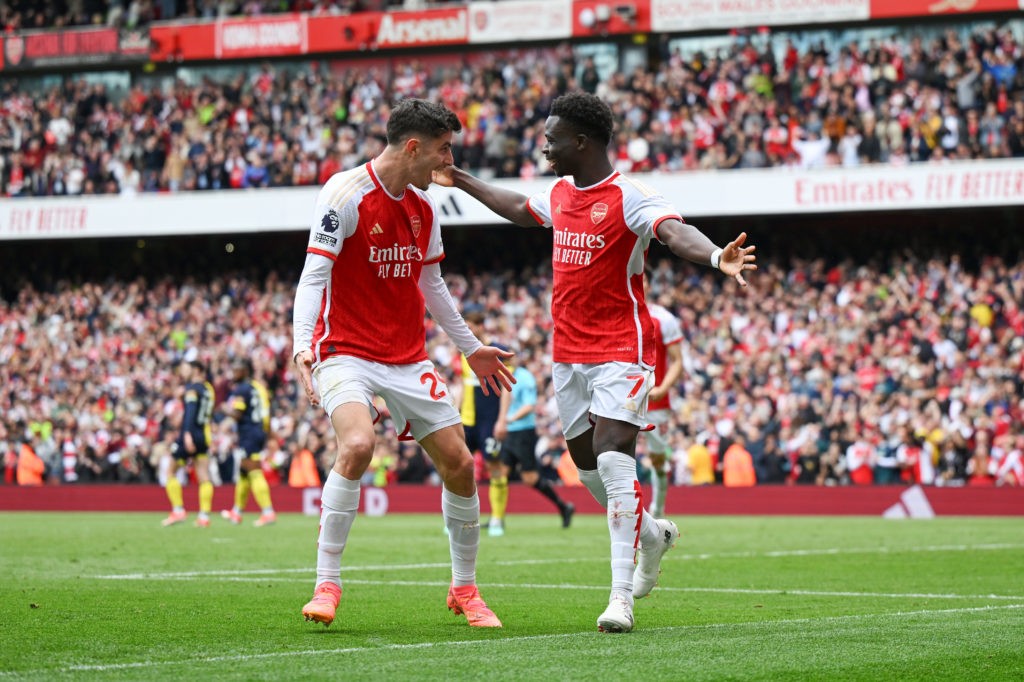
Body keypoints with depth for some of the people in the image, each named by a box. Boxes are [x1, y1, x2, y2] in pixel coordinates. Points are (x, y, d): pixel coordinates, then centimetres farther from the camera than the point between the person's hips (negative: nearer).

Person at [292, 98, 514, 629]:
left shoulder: (423, 206, 8)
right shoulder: (346, 193, -13)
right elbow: (314, 274, -17)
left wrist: (470, 347, 28)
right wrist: (302, 344, -31)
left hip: (408, 358, 7)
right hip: (346, 351, -7)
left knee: (459, 464, 2)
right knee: (357, 446, -30)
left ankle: (465, 589, 21)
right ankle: (326, 585, -19)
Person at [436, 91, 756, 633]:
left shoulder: (628, 198, -14)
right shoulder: (560, 194, 10)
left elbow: (675, 232, -32)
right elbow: (521, 210, 33)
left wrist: (715, 257, -52)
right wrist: (463, 182, 43)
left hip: (620, 349, -8)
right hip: (568, 351, 8)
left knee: (613, 461, -17)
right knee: (586, 463, 14)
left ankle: (621, 596, -17)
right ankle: (651, 534, 40)